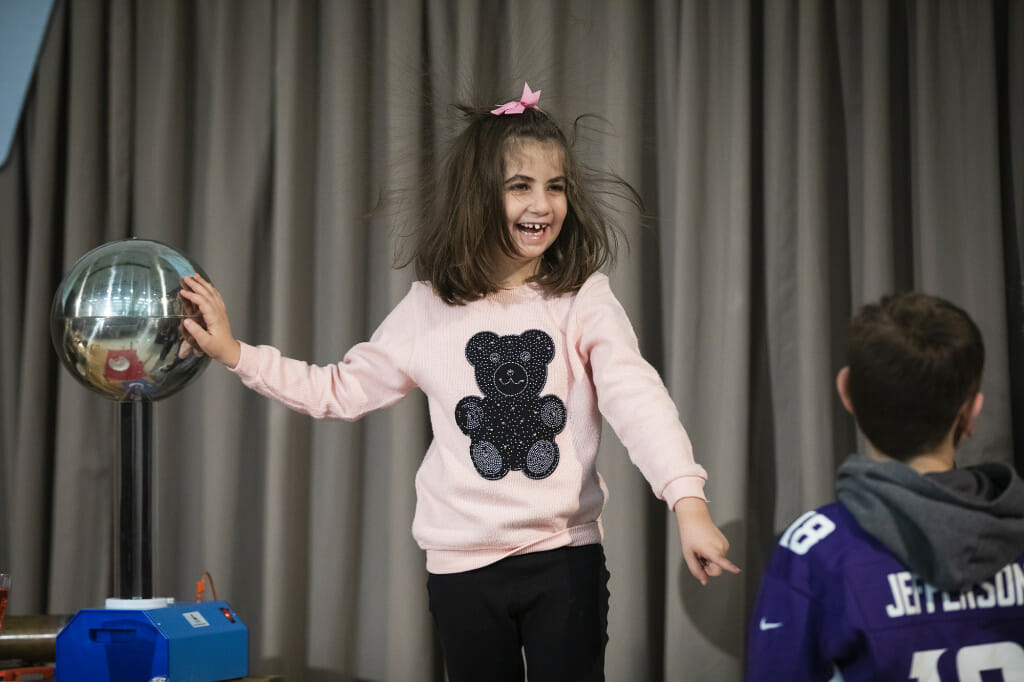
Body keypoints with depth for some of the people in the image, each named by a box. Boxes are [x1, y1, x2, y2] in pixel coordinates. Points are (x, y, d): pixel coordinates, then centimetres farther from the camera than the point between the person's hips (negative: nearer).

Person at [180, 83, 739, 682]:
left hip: (565, 555, -2)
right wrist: (235, 353, 7)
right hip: (462, 564, 2)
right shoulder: (430, 310, 3)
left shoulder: (584, 301, -5)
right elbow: (343, 390, 13)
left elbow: (637, 398, -18)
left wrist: (688, 502, -32)